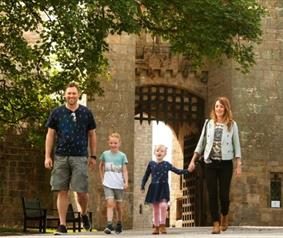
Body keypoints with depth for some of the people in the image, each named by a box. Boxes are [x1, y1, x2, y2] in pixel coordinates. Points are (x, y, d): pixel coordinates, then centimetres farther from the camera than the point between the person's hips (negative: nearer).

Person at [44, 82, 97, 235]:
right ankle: (62, 225, 6)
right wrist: (47, 156, 0)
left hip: (80, 157, -1)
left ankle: (84, 214, 25)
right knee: (62, 191, 0)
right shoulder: (57, 113, 6)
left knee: (81, 191, -5)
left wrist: (93, 156, 9)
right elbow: (50, 135, 7)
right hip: (61, 157, 1)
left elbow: (92, 135, 12)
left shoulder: (86, 113, 7)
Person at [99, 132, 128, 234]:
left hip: (119, 184, 0)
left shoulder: (122, 156, 0)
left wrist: (126, 182, -14)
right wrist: (102, 178, 15)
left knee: (118, 205, 10)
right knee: (110, 203, -15)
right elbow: (101, 166, 20)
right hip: (108, 184, 0)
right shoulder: (105, 154, 5)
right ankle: (109, 224, -21)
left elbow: (125, 170, -2)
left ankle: (119, 224, 27)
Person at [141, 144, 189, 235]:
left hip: (163, 188, -1)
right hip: (154, 188, 1)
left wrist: (187, 171, -6)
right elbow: (146, 176, 11)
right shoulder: (151, 164, 5)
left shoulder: (167, 164, 6)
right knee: (155, 208, 4)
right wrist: (142, 186, 5)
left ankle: (162, 225, -7)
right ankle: (156, 226, 14)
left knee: (163, 205, -19)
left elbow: (178, 171, 7)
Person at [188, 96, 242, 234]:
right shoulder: (208, 123, 8)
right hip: (210, 163, 2)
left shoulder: (232, 124, 2)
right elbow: (201, 143, 11)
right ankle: (216, 223, 2)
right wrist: (193, 161, 6)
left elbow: (236, 145, 1)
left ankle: (224, 216, 28)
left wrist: (238, 165, -5)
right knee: (212, 194, -2)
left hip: (226, 163, -2)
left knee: (224, 193, 0)